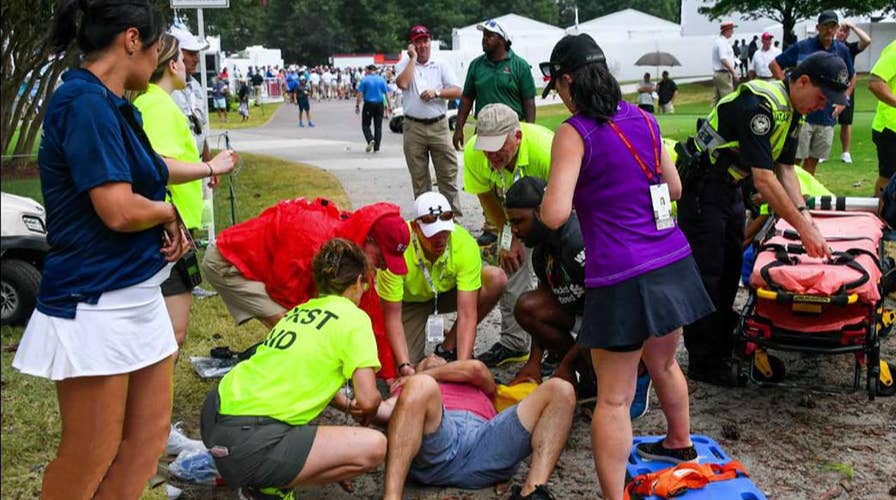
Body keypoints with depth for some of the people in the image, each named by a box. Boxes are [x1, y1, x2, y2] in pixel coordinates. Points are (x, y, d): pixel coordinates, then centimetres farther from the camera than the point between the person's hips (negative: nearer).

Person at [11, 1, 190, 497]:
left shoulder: (109, 103, 11)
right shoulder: (85, 100, -18)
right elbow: (119, 211, -24)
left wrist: (168, 229, -3)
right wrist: (167, 212, -3)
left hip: (135, 295, 10)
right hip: (94, 303, -10)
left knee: (147, 436, 14)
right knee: (88, 458, 2)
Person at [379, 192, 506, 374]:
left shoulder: (466, 244, -32)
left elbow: (467, 315, -33)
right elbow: (392, 316, -29)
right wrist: (404, 365, -40)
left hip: (447, 292, 3)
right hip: (409, 300, -3)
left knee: (496, 279, -25)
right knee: (405, 373, -22)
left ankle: (448, 347, -10)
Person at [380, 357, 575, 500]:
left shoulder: (482, 386, 43)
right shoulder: (406, 386, 40)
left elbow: (475, 368, 21)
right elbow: (386, 410, 19)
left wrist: (427, 375, 32)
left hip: (485, 443, 2)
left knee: (560, 390, -12)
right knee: (420, 386, -33)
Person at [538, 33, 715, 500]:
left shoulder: (573, 133, -11)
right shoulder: (643, 119, 8)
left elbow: (555, 215, -18)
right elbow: (674, 188, 18)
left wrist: (543, 202, 3)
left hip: (622, 277, -7)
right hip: (673, 263, 7)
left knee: (613, 399, 0)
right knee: (663, 363, 30)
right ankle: (680, 443, 52)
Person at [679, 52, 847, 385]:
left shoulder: (793, 110, 5)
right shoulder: (760, 105, -27)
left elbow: (785, 169, 8)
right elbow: (764, 180, -31)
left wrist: (803, 214, -6)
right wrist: (803, 228, -28)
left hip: (730, 187, 10)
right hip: (701, 188, -10)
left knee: (730, 268, 13)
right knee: (706, 274, -7)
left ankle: (724, 347, 25)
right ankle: (703, 363, 2)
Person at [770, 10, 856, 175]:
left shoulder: (842, 50, 7)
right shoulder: (801, 47, -4)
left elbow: (852, 77, 22)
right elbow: (774, 64, 0)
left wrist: (844, 101, 11)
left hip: (827, 117, 4)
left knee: (813, 159, 11)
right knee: (794, 159, -5)